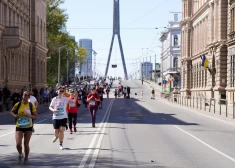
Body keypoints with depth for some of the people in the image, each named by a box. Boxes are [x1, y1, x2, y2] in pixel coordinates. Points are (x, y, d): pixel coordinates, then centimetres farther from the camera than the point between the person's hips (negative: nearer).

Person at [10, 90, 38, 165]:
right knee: (18, 144, -12)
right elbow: (12, 112, 14)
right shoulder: (18, 105, -4)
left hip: (28, 127, 0)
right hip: (19, 127, 0)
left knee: (26, 144, 2)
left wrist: (29, 115, -22)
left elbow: (36, 117, -3)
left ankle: (26, 158, 26)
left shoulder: (31, 106, -5)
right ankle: (20, 154, 20)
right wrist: (15, 115, -8)